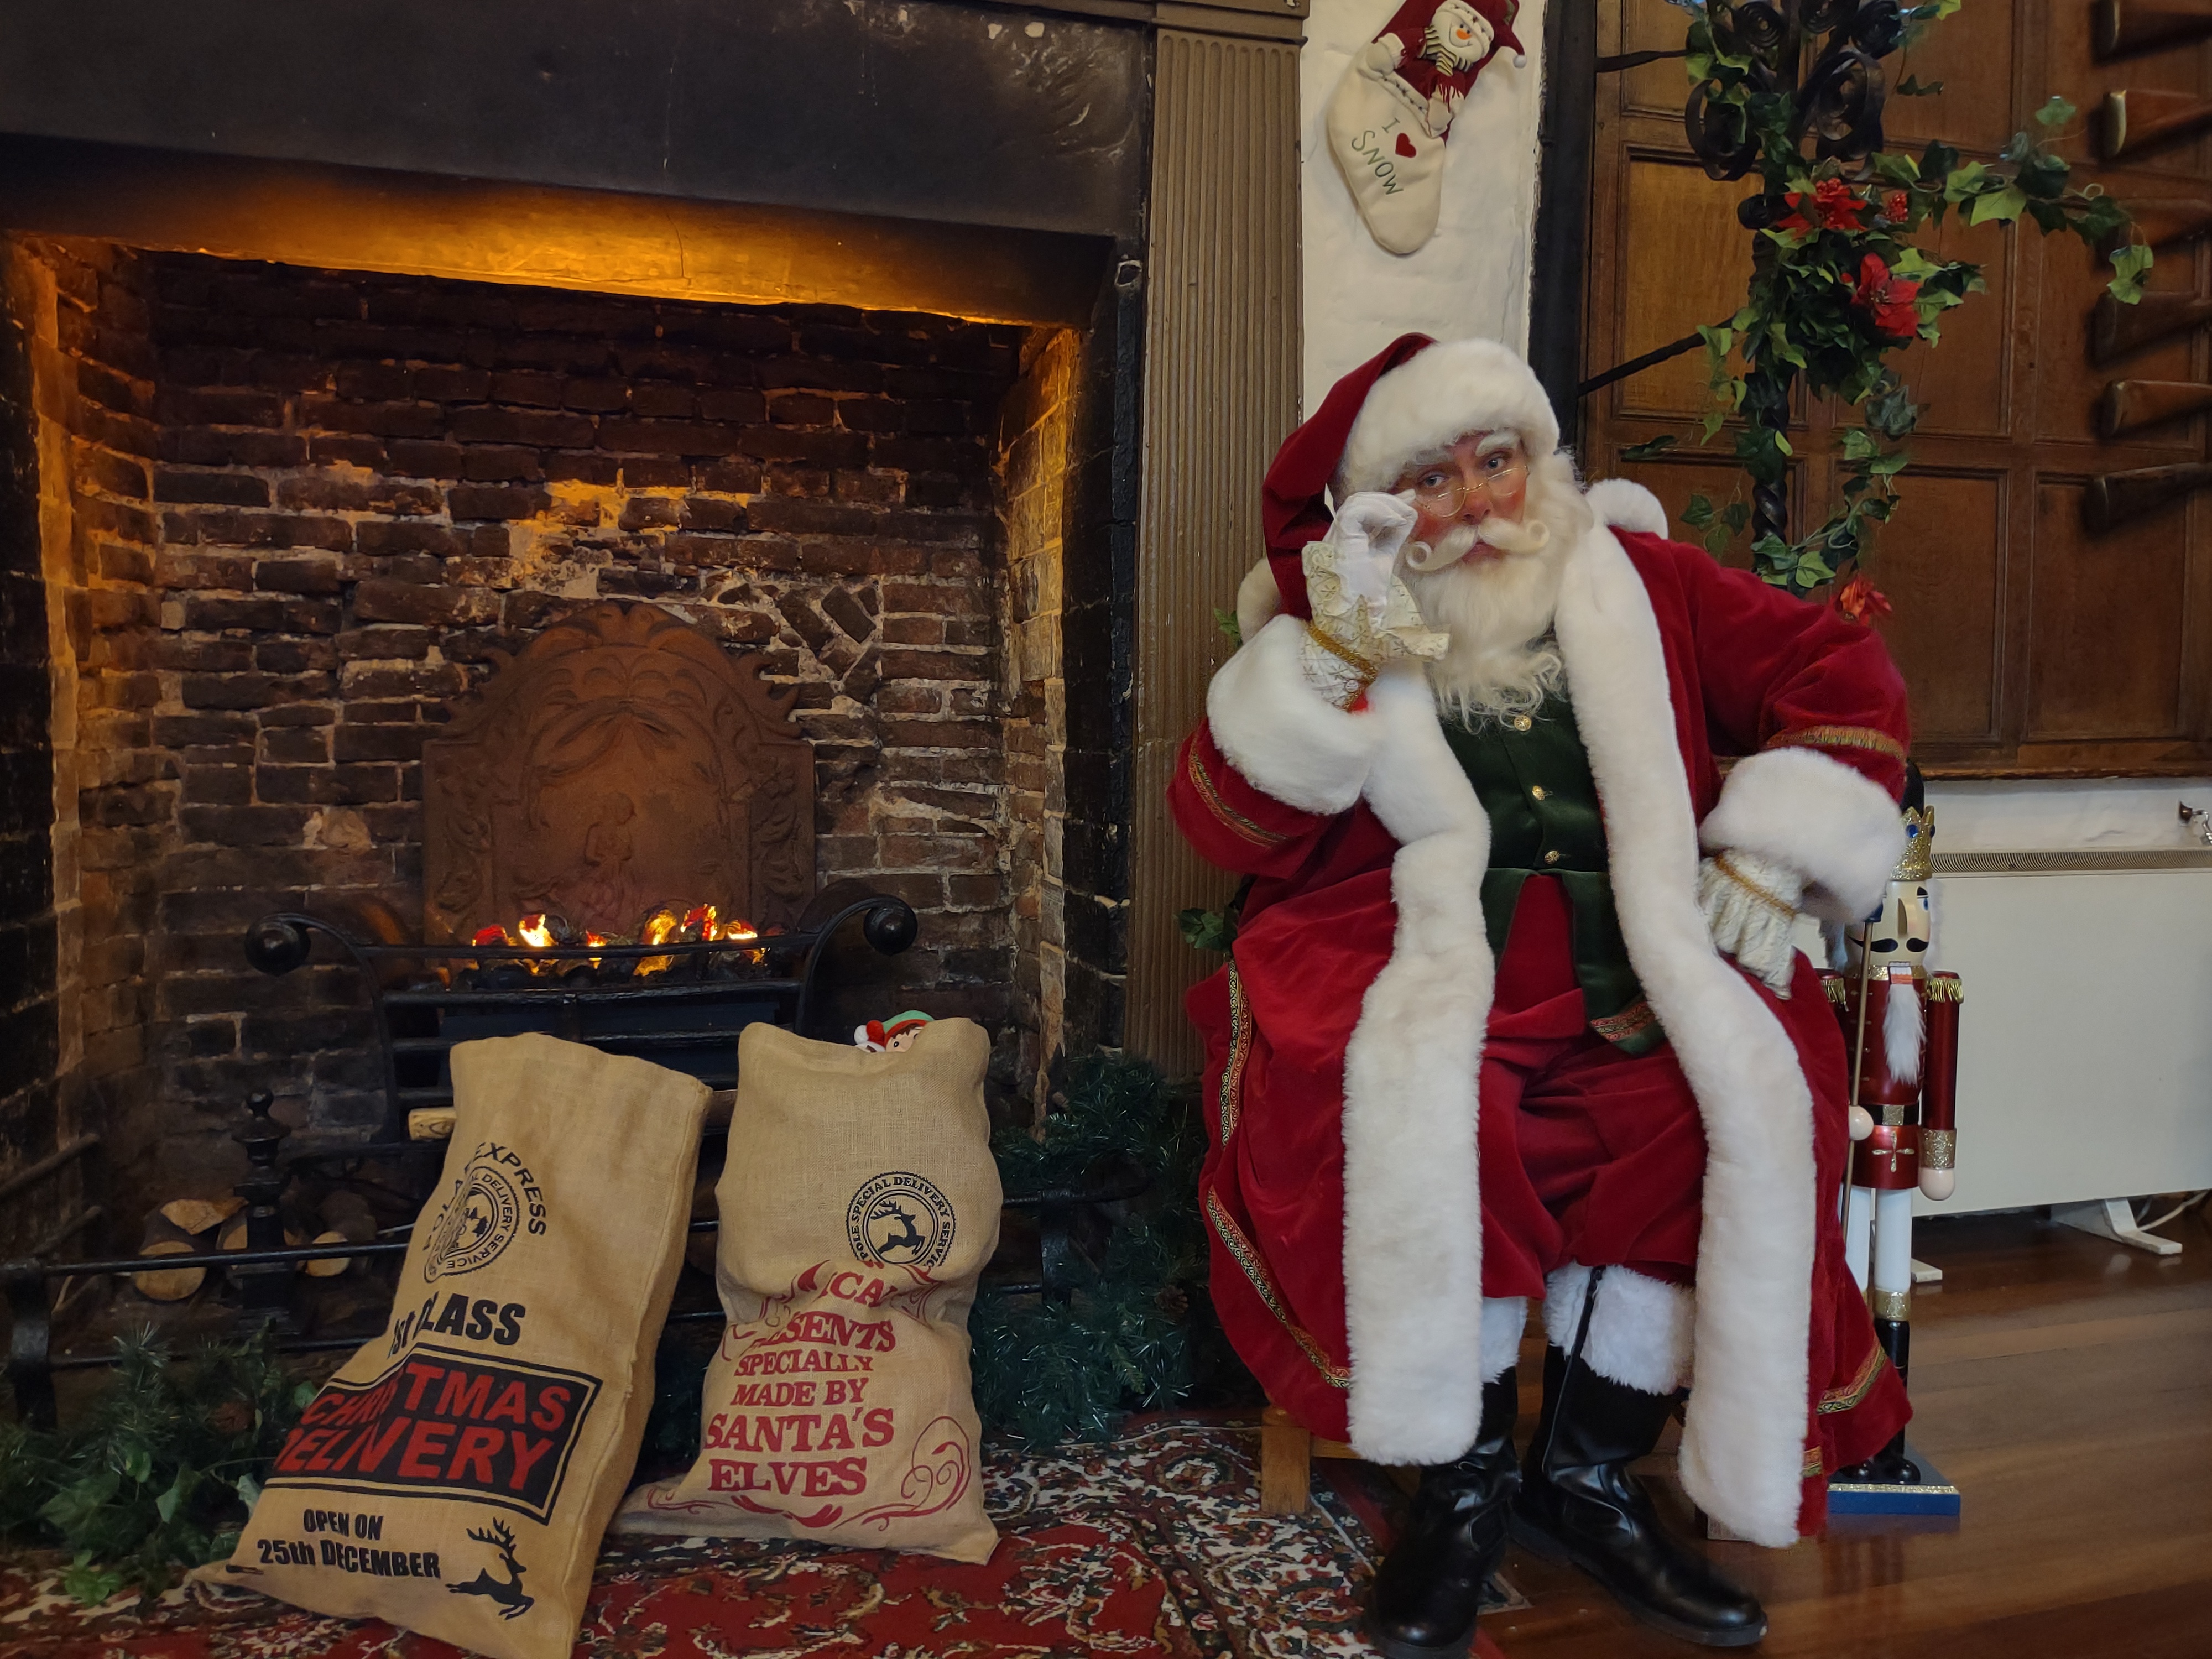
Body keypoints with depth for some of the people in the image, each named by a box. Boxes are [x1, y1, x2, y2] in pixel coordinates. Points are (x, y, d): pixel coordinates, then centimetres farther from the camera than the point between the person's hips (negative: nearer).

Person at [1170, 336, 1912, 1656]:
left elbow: (1847, 676, 15)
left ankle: (1587, 1473, -4)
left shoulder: (1635, 579, 14)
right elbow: (1224, 826, -2)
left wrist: (1772, 857, 2)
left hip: (1629, 963, 3)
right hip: (1427, 955, -2)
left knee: (1752, 1096, -26)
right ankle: (1466, 1480, -8)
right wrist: (1330, 660, -15)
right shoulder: (1338, 618, 8)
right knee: (1412, 1106, -34)